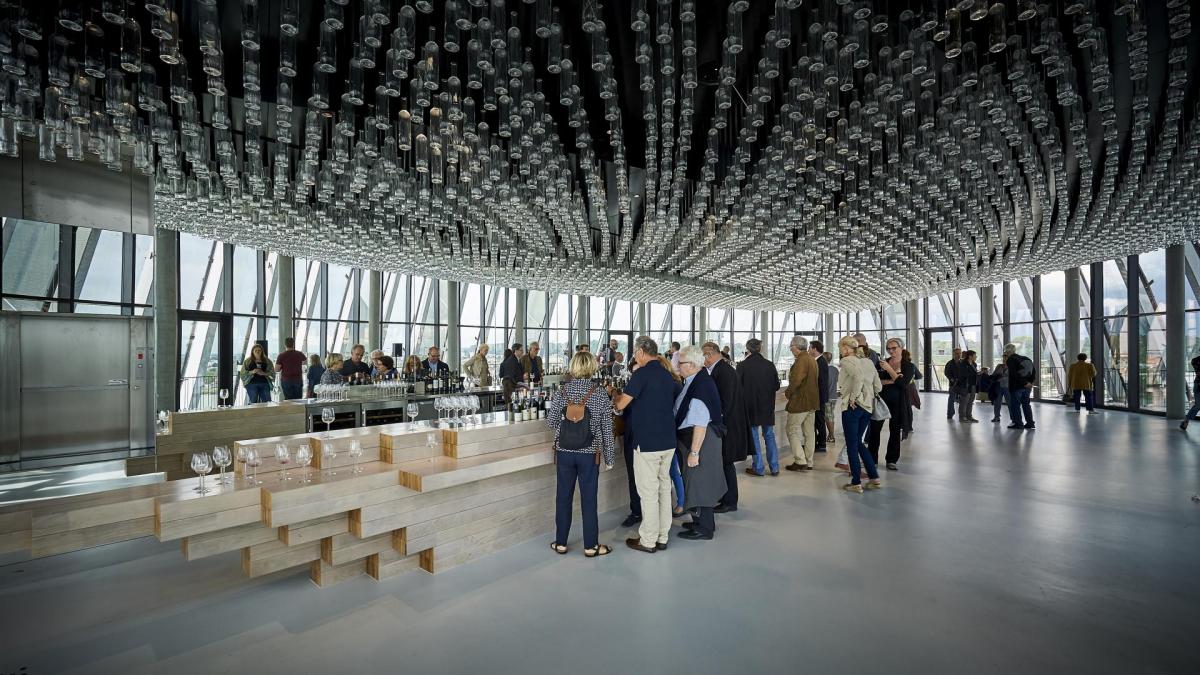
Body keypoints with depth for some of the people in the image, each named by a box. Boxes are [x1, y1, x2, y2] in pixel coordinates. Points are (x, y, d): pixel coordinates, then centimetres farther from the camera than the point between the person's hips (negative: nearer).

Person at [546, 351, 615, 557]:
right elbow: (607, 429, -5)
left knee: (563, 497, 13)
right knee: (588, 499, 9)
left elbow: (551, 421, 2)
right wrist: (609, 457, 5)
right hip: (589, 454, -1)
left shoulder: (562, 391, -5)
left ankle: (560, 543, 26)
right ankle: (590, 546, 21)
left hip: (564, 452, 2)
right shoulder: (600, 394, -9)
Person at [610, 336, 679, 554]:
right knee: (664, 487, 14)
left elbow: (621, 404, -14)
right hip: (668, 440, 8)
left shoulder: (642, 373, -14)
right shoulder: (667, 374, 9)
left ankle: (648, 541, 14)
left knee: (648, 491, 2)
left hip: (647, 442, -8)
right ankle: (662, 537, 24)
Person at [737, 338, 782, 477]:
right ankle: (774, 467, 17)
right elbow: (777, 386, 1)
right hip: (767, 406, 3)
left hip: (750, 407, -2)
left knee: (753, 437, 8)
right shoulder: (770, 365, -6)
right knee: (769, 436, 14)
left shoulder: (742, 366, -13)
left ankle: (758, 468, 12)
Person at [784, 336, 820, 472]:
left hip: (800, 402, -9)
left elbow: (795, 381, -27)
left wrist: (787, 393, -11)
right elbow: (812, 380, 16)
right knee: (809, 432, 12)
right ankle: (808, 463, 18)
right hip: (812, 401, 9)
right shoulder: (812, 359, 13)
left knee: (792, 430, 0)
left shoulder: (801, 360, -17)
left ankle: (800, 461, -2)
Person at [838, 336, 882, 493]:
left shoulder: (847, 361, -8)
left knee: (852, 444, 2)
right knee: (857, 442, 19)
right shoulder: (867, 361, 15)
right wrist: (867, 396, 17)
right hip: (867, 406, 8)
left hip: (852, 406, -8)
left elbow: (858, 376, -27)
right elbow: (878, 387, 12)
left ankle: (856, 483, 8)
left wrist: (853, 396, -18)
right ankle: (874, 478, 20)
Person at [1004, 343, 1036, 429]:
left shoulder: (1010, 360, -11)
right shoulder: (1025, 358, 12)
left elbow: (1014, 374, -21)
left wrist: (1024, 383, -15)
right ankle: (1030, 423, 17)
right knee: (1026, 404, 15)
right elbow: (1034, 370, 11)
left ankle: (1018, 424, 0)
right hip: (1027, 386, 7)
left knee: (1015, 405, 0)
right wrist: (1031, 382, 5)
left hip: (1016, 386, -7)